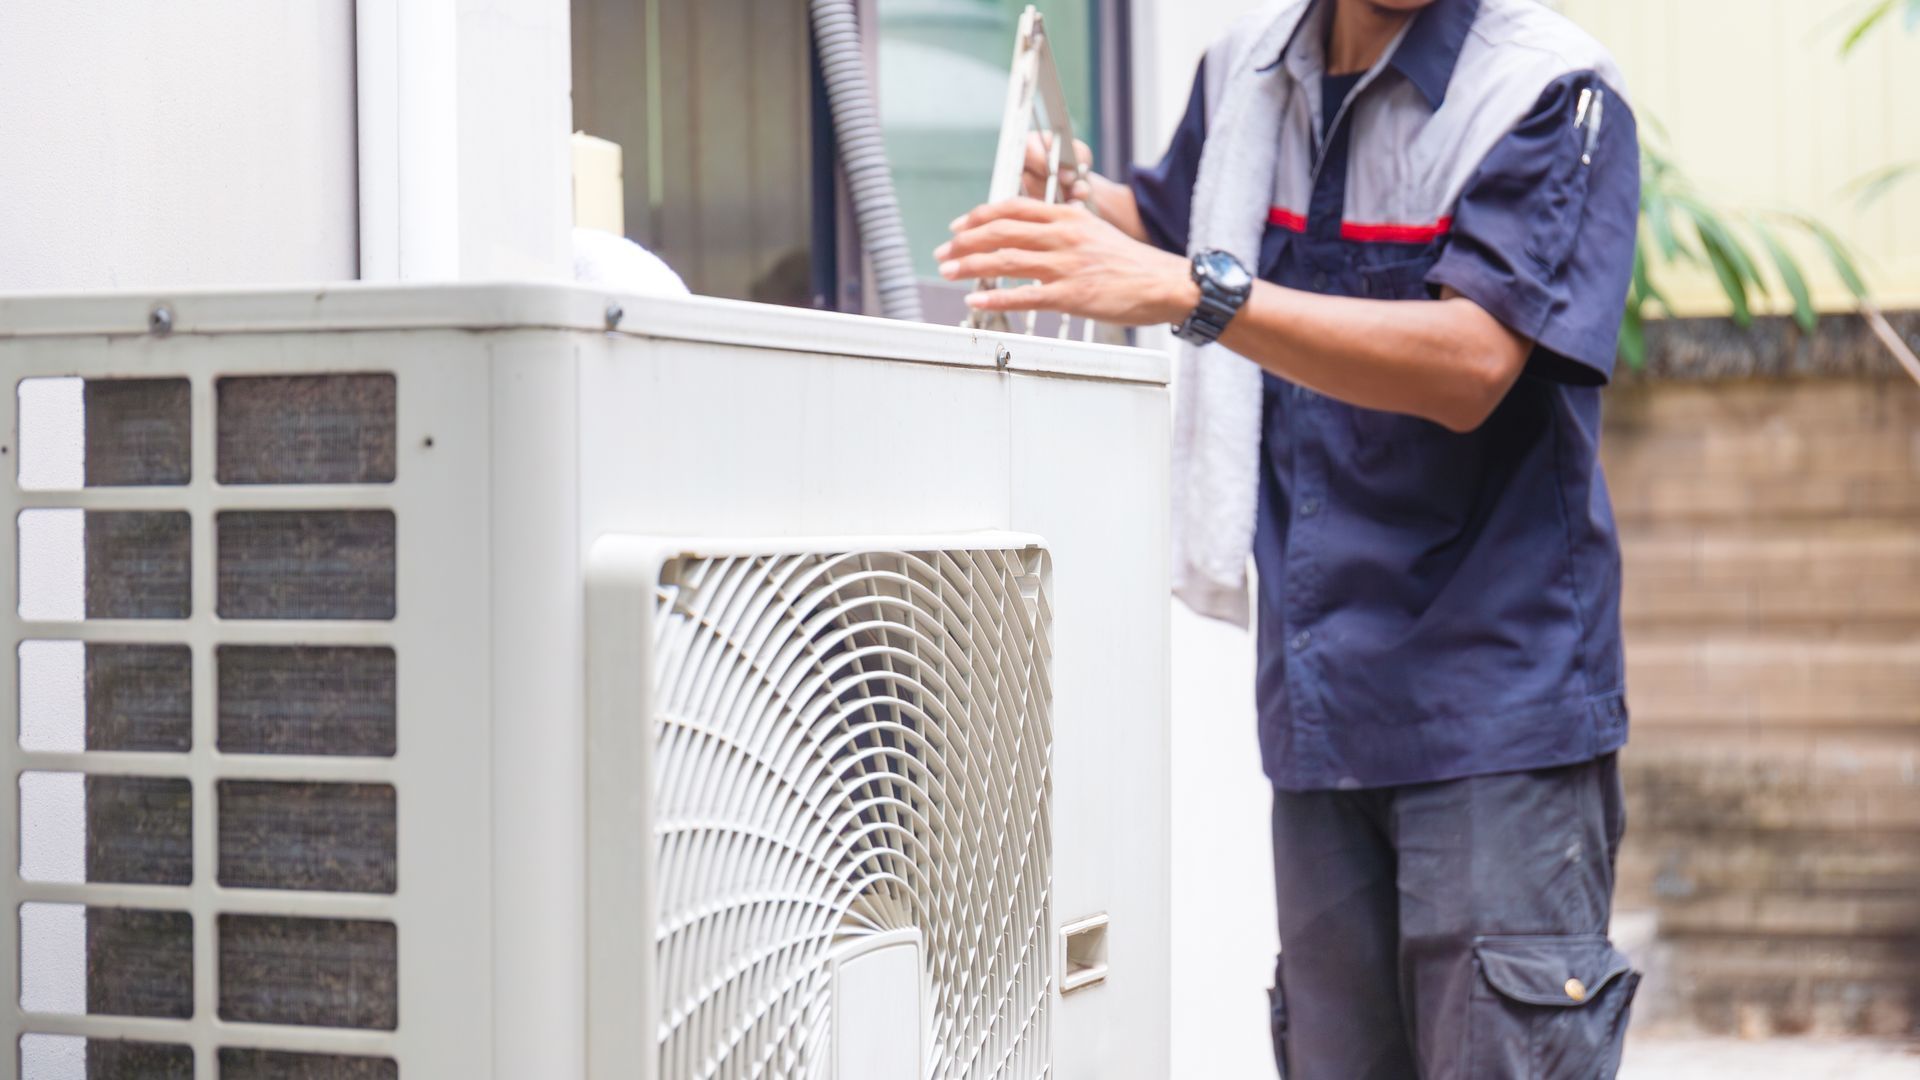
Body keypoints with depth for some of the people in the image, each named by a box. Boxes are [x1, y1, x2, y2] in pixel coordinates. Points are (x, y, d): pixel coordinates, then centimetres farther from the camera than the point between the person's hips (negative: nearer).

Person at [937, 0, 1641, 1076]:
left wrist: (1192, 291, -29)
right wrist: (1068, 191, 7)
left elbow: (1470, 363, -23)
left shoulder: (1552, 91, -10)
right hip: (1320, 708, 6)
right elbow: (1166, 211, 31)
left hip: (1497, 707, -6)